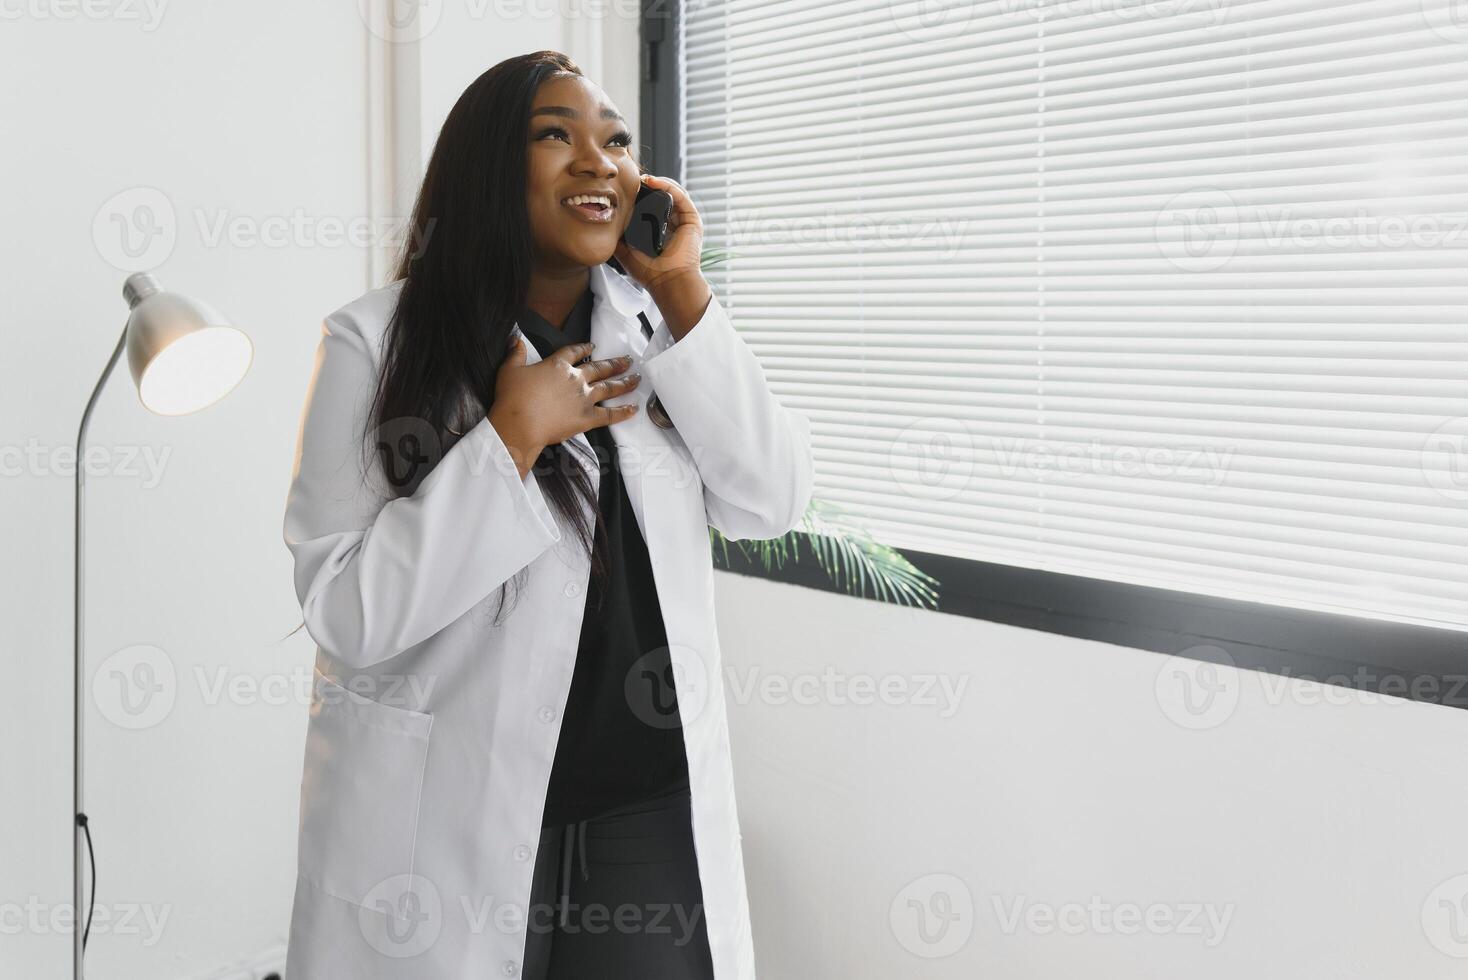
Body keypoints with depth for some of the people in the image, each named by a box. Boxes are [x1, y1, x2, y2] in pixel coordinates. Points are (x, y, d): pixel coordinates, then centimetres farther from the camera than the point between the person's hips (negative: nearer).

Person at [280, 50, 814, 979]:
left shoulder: (654, 328, 5)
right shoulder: (381, 341, -10)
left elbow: (771, 503, -7)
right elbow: (347, 614, -16)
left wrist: (684, 292, -12)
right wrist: (515, 436, -22)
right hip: (447, 810, -3)